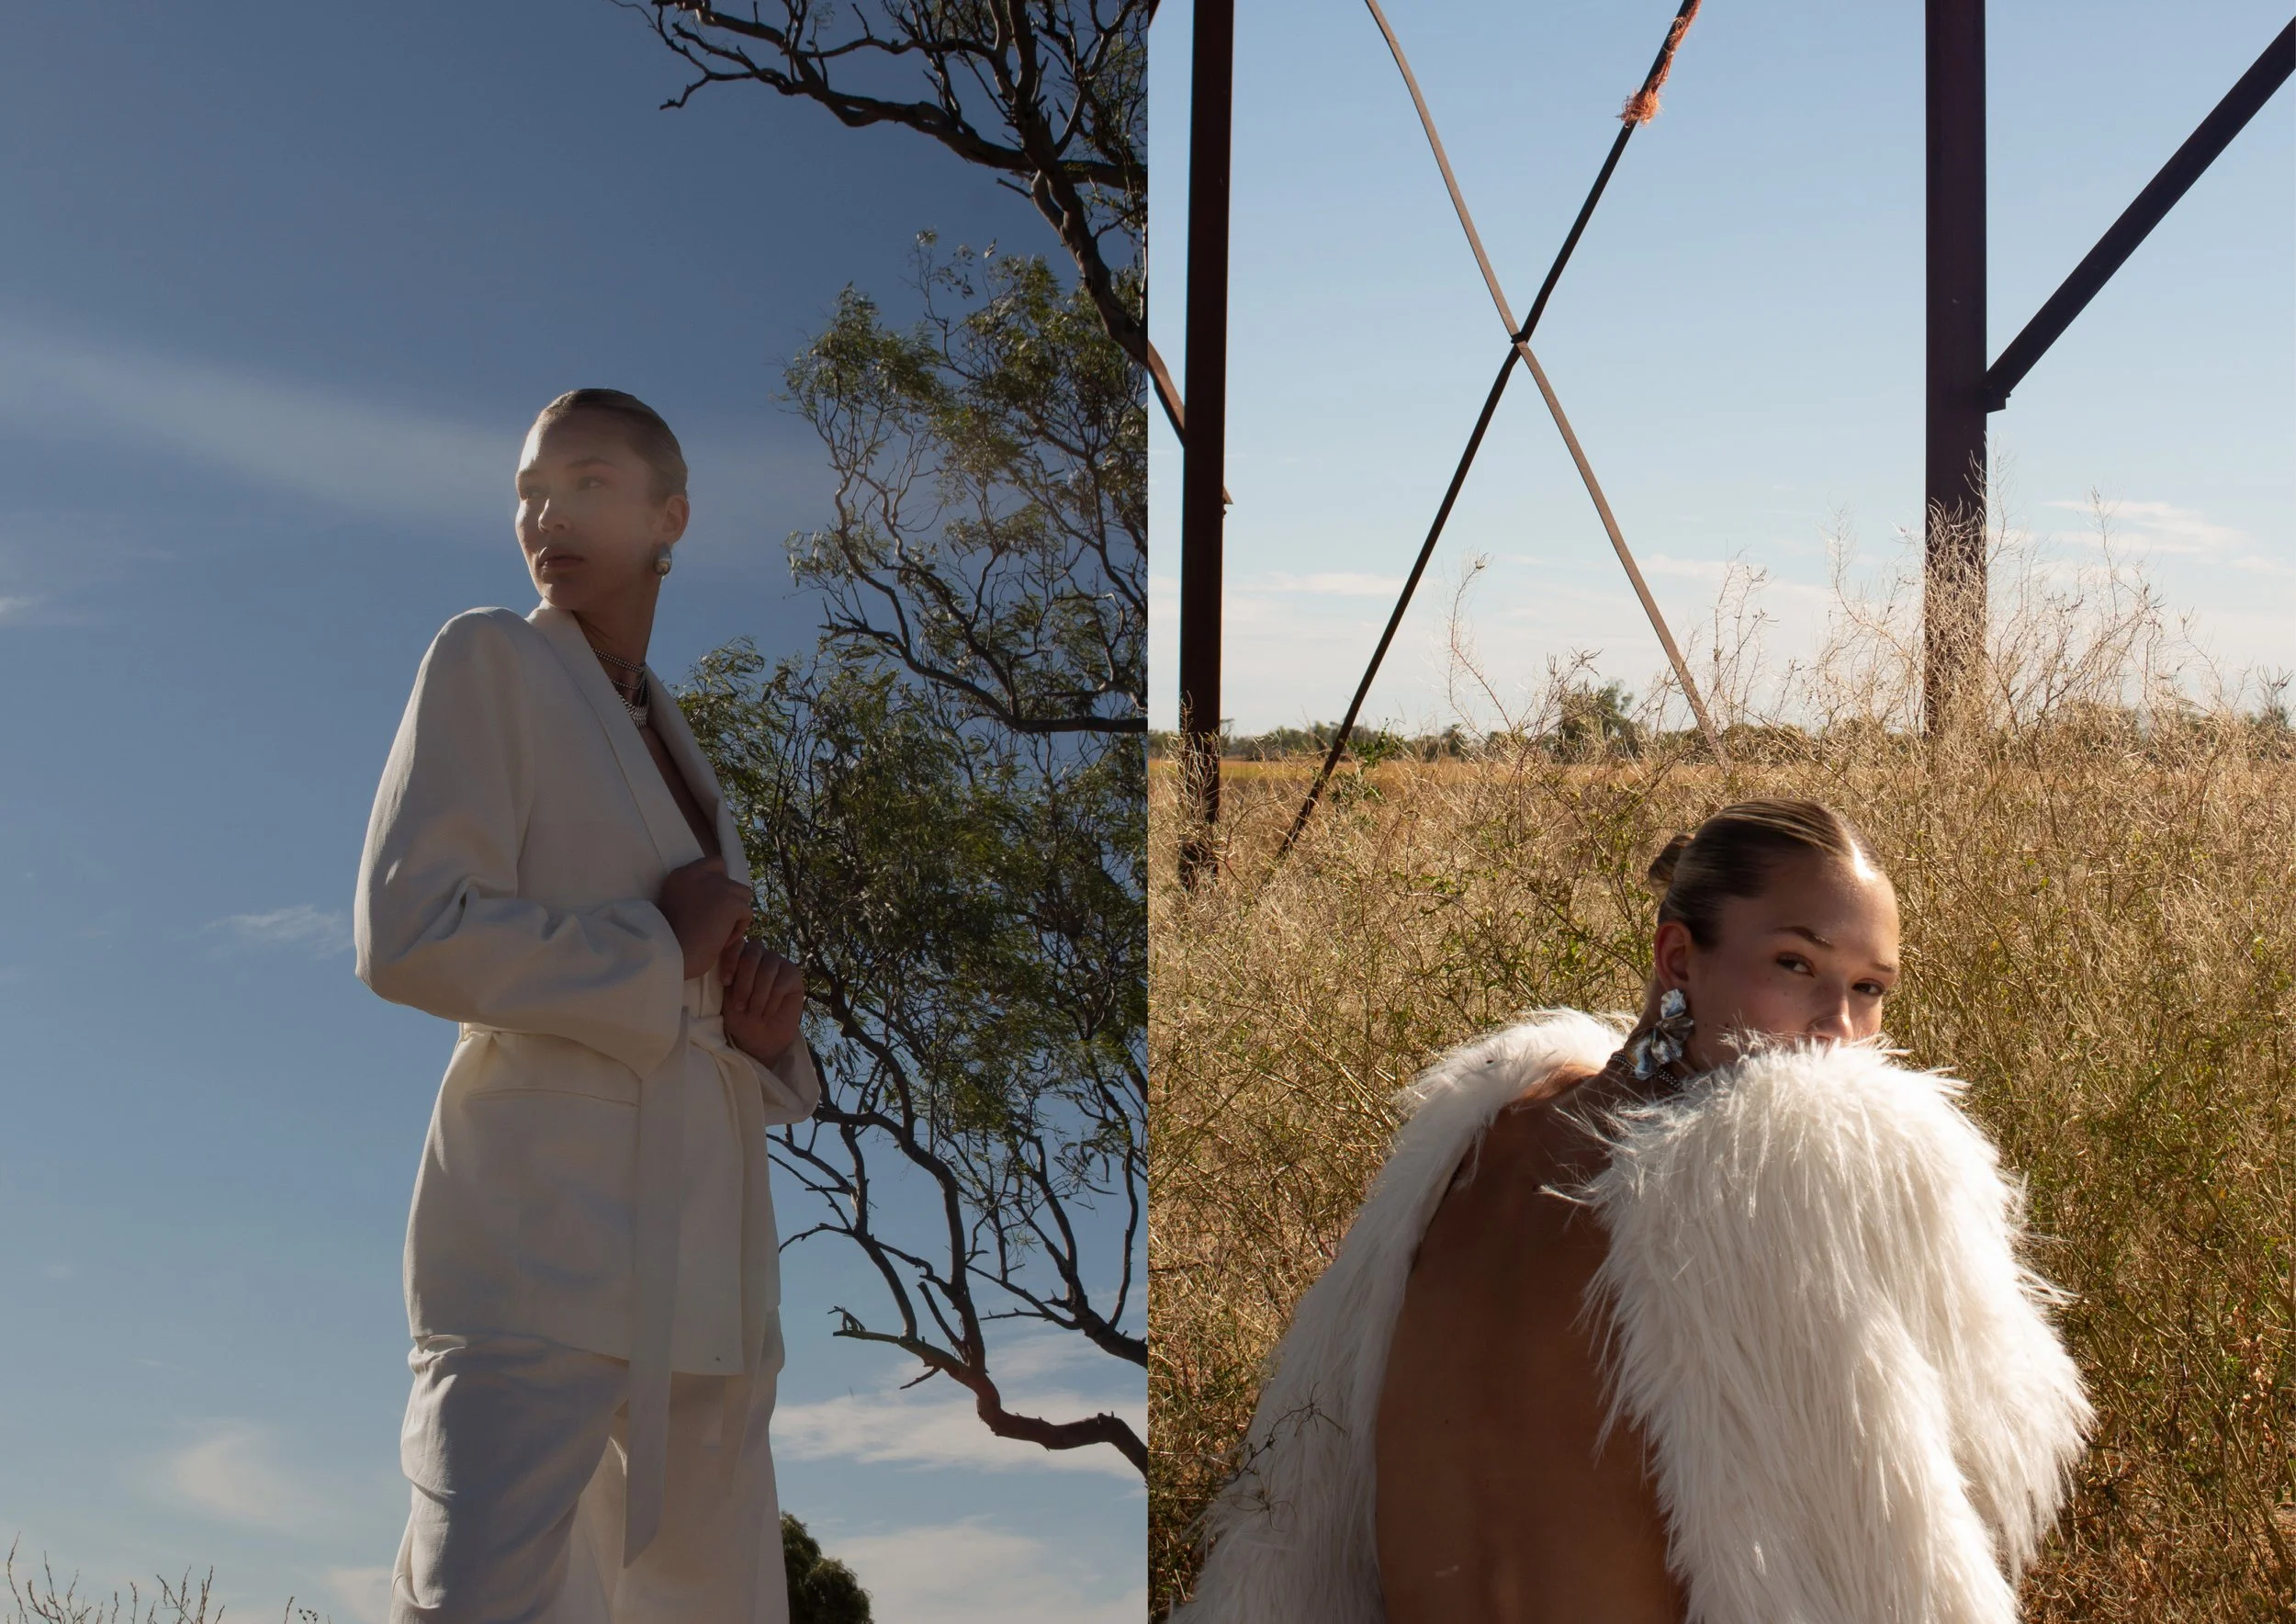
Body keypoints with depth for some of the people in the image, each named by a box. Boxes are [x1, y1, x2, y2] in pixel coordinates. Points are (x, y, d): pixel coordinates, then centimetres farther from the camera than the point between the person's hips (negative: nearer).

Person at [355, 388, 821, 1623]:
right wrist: (657, 954, -7)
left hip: (704, 1270, 7)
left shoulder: (680, 750, 22)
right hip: (542, 1236, -7)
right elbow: (405, 936, -12)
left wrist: (760, 1028, 5)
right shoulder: (491, 660, 1)